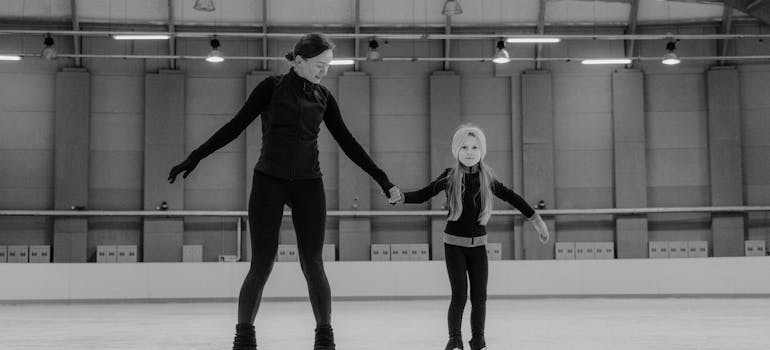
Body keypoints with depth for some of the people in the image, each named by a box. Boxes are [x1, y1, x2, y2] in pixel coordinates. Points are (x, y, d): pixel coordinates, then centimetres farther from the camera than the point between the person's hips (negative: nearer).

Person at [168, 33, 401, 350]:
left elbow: (347, 143, 11)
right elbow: (235, 126, -1)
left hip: (309, 185, 3)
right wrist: (194, 158, -4)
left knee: (313, 265, -1)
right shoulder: (272, 87, -1)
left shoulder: (323, 97, 8)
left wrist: (383, 180, 10)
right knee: (261, 266, -4)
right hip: (269, 181, -3)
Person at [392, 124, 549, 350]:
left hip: (478, 244, 2)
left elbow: (512, 198, 5)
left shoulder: (487, 178, -2)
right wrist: (400, 197, -24)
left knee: (479, 296, 3)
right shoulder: (450, 177, -7)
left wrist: (536, 220, 8)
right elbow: (423, 194, -6)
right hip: (454, 244, -2)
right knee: (459, 295, -9)